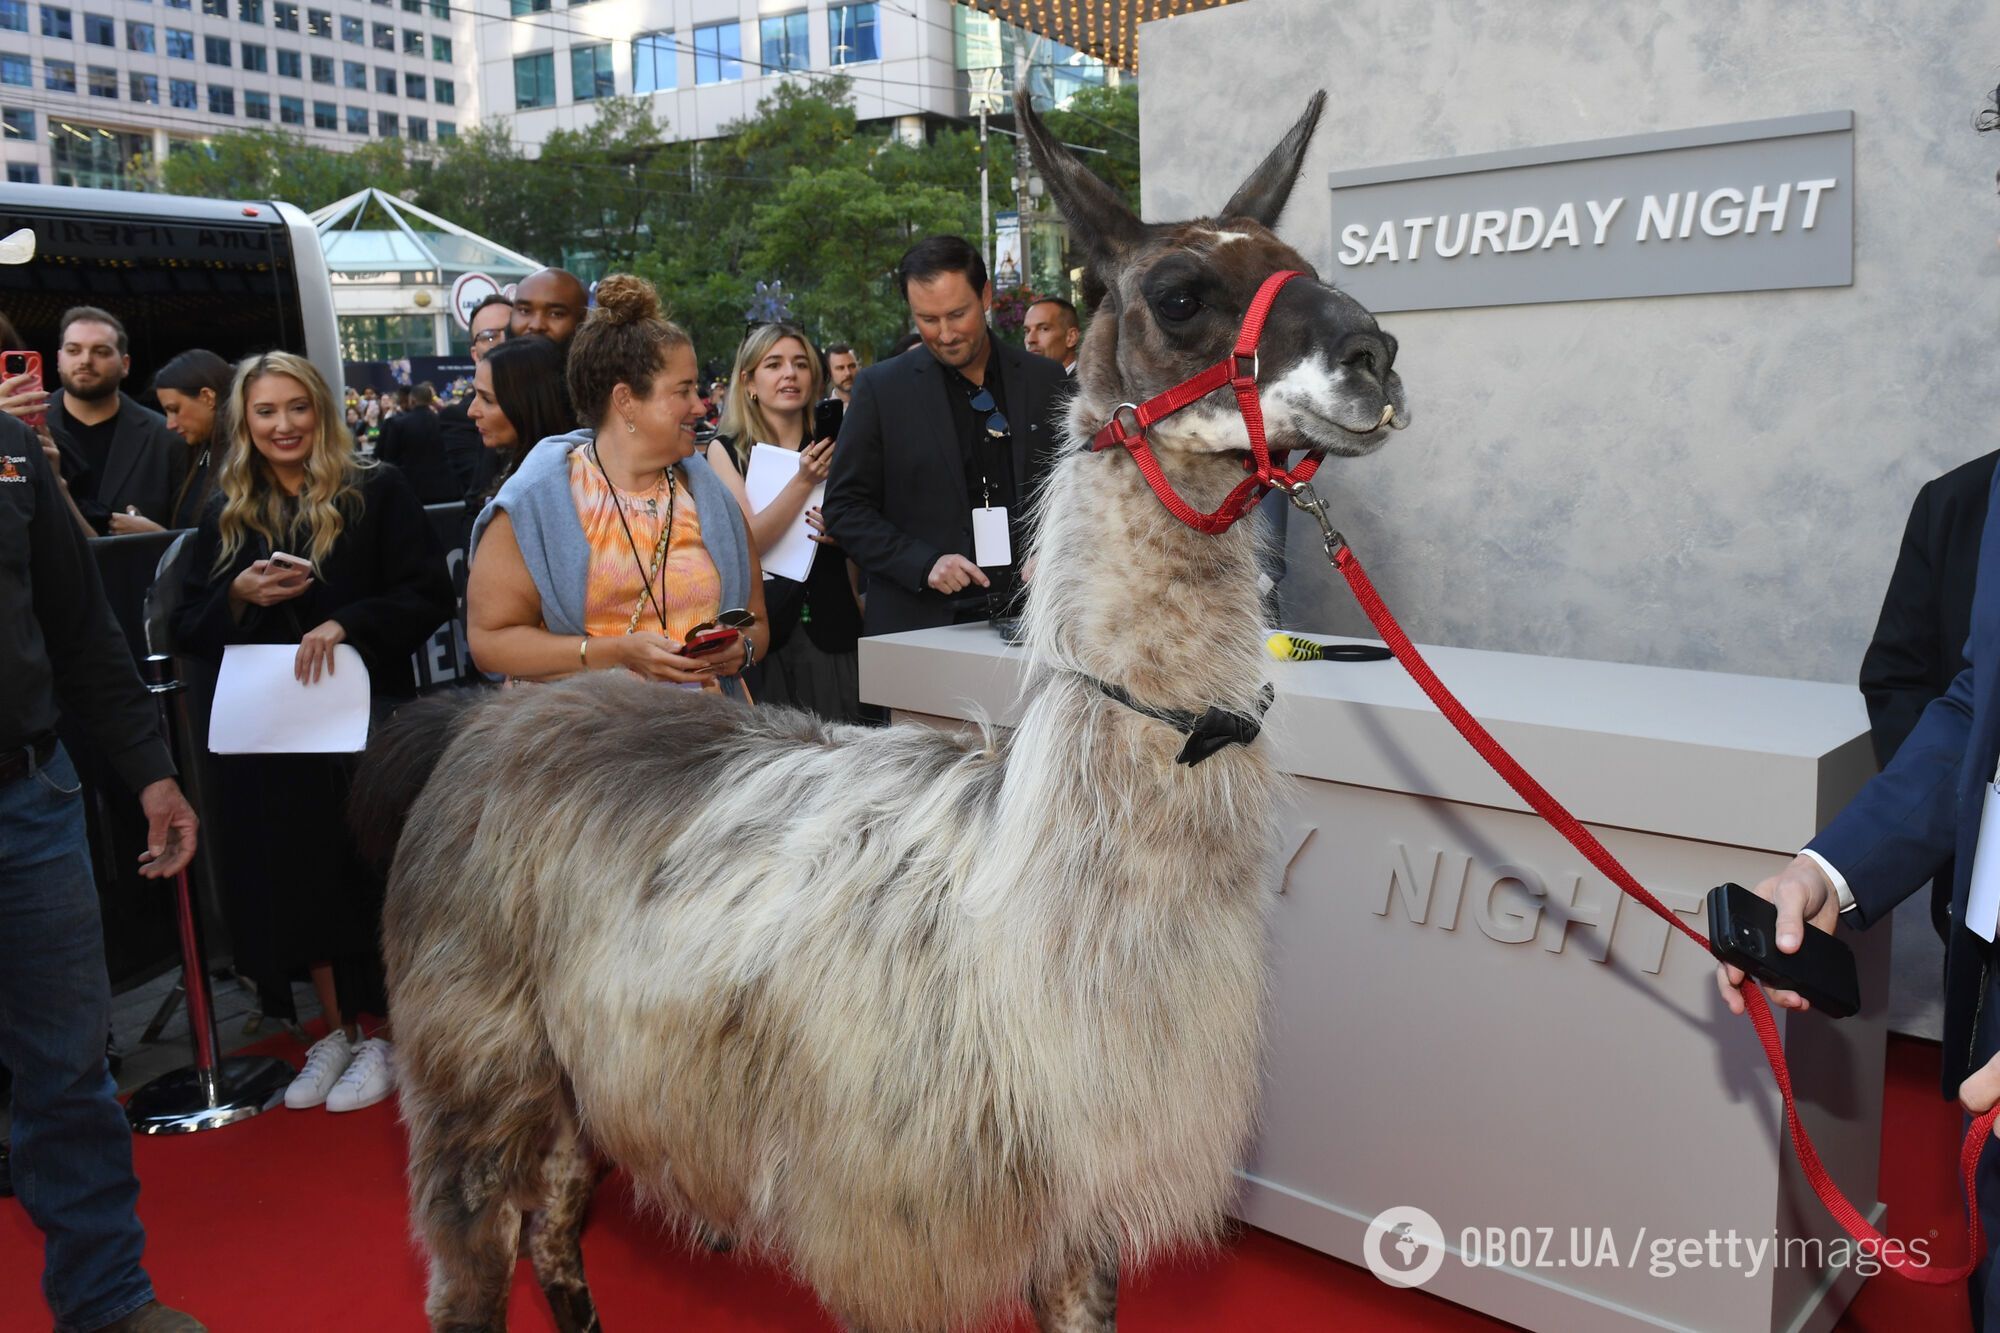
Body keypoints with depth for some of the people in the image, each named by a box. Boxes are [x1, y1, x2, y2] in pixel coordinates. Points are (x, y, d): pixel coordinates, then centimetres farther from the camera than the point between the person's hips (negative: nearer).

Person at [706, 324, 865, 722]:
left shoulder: (833, 447, 9)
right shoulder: (727, 451, 3)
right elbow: (747, 543, -9)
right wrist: (803, 481, -17)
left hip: (831, 627, 2)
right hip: (762, 629, -2)